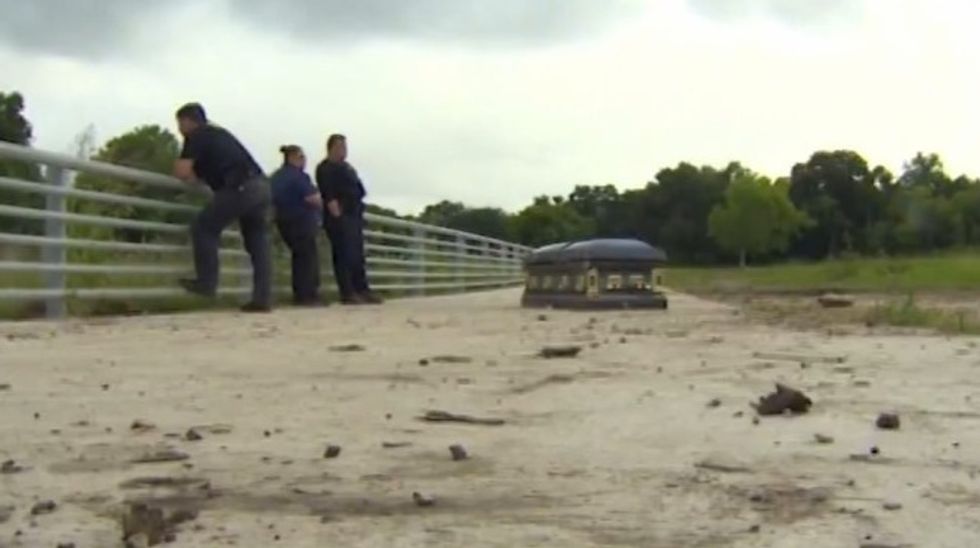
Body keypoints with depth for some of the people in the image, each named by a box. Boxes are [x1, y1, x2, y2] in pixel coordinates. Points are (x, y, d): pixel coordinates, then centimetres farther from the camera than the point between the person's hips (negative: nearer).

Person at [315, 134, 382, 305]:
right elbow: (329, 197, -14)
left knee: (358, 256, 10)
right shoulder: (325, 169, -6)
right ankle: (347, 293, -8)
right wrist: (337, 215, -20)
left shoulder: (346, 167, 21)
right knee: (344, 256, -9)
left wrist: (359, 214, 17)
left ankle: (362, 290, 15)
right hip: (340, 218, -9)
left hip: (354, 216, 9)